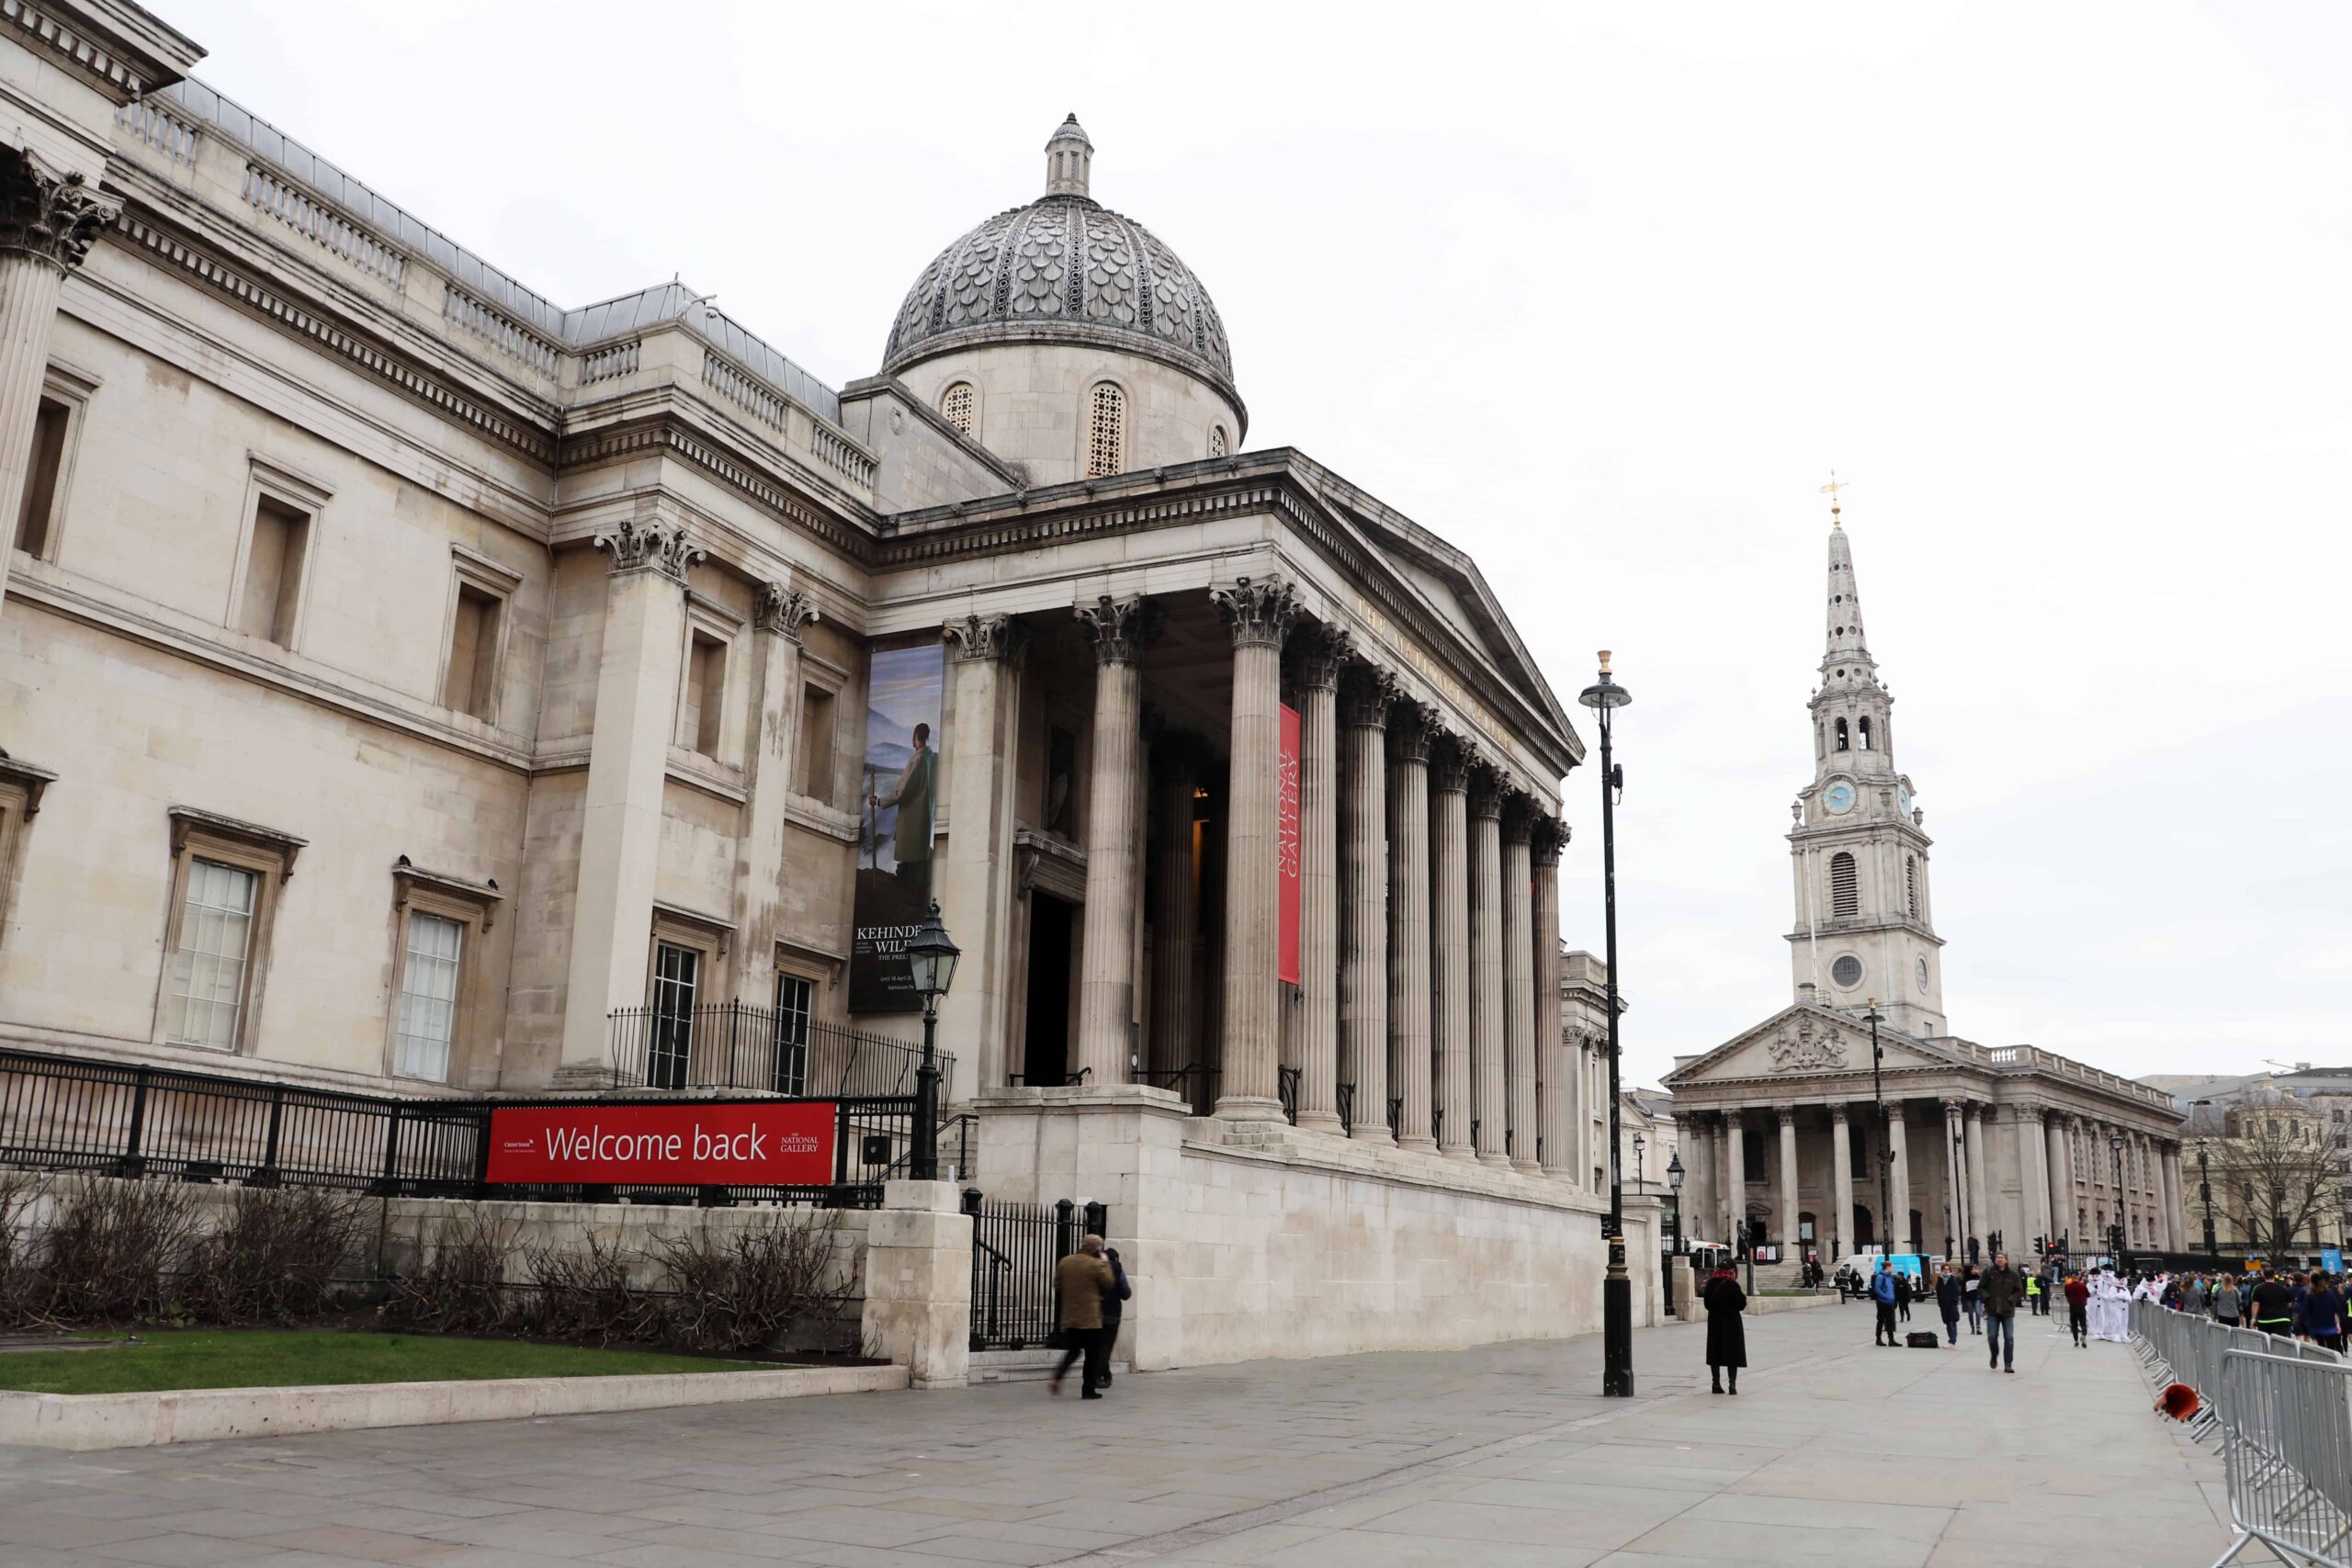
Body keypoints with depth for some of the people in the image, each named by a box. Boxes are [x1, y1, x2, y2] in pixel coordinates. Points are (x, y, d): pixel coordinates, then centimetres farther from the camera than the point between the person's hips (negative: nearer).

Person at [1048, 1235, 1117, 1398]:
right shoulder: (1096, 1265, -13)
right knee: (1092, 1354, 5)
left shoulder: (1064, 1262, 4)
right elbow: (1109, 1283, -4)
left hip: (1069, 1317, 5)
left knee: (1073, 1350, 20)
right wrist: (1105, 1264, 5)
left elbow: (1057, 1287, 10)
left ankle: (1056, 1378, 3)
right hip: (1090, 1318, -5)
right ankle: (1088, 1389, 6)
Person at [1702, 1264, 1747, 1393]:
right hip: (1731, 1323, -4)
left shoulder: (1711, 1284, -1)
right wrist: (1744, 1296, 7)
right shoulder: (1733, 1285, -14)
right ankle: (1732, 1384, -2)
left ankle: (1716, 1383, 11)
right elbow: (1740, 1305, -12)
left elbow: (1707, 1304, 5)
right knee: (1732, 1352, 3)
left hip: (1714, 1322, 4)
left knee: (1715, 1353, 10)